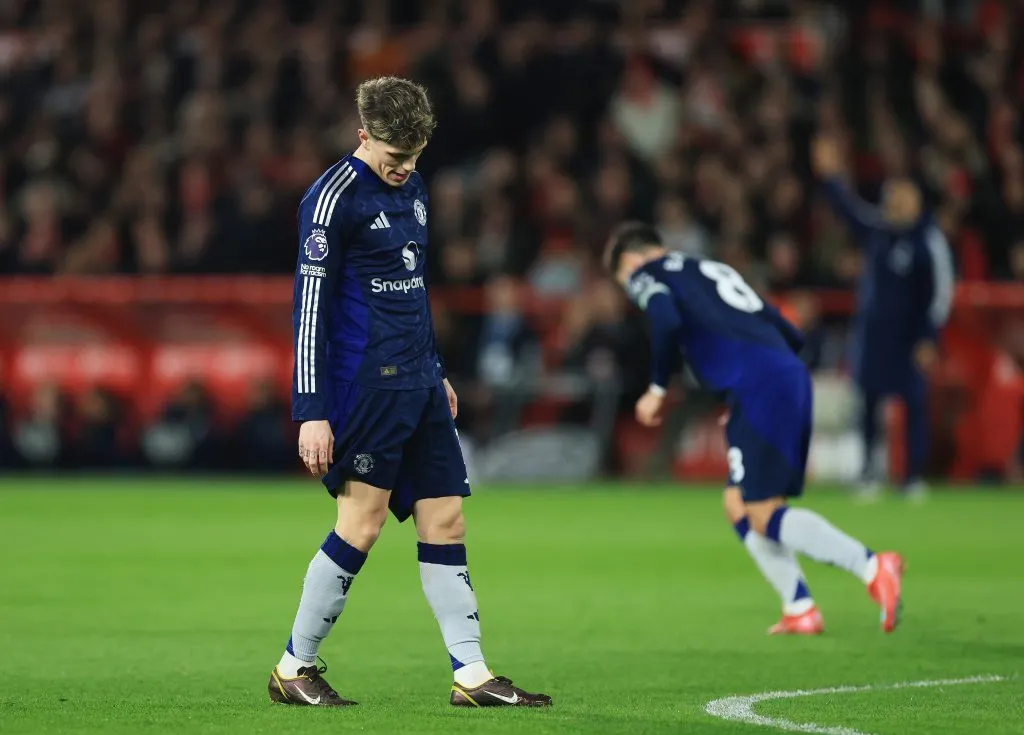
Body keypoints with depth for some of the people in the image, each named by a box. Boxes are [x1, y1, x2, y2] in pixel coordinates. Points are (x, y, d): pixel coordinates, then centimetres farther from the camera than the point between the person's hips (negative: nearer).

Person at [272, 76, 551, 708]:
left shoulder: (411, 189, 15)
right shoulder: (334, 199, -11)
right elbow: (309, 308, -13)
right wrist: (312, 413, -17)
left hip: (418, 385, 8)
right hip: (365, 382, -8)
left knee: (445, 520, 4)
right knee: (362, 522, -9)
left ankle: (472, 674, 5)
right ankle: (295, 669, 2)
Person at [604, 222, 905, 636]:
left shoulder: (646, 274, 12)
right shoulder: (716, 271, 34)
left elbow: (667, 322, -13)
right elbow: (790, 336, 29)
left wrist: (657, 389, 0)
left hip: (756, 387, -8)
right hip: (792, 377, 8)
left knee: (763, 515, -9)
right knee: (738, 505, 17)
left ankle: (872, 567, -23)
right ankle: (799, 609, 9)